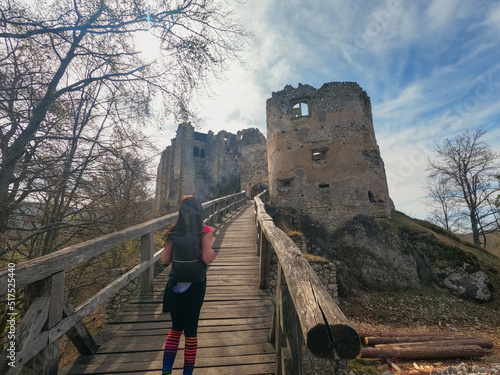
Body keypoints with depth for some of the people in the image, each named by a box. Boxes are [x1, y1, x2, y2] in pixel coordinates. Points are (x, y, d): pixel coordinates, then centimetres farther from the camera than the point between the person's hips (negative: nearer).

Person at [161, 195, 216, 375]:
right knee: (190, 330, 13)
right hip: (194, 286, -3)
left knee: (176, 328, 22)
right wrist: (212, 254, 2)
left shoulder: (174, 231, -3)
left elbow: (165, 259, -2)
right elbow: (207, 259, -20)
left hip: (175, 285, 3)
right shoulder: (205, 231, -13)